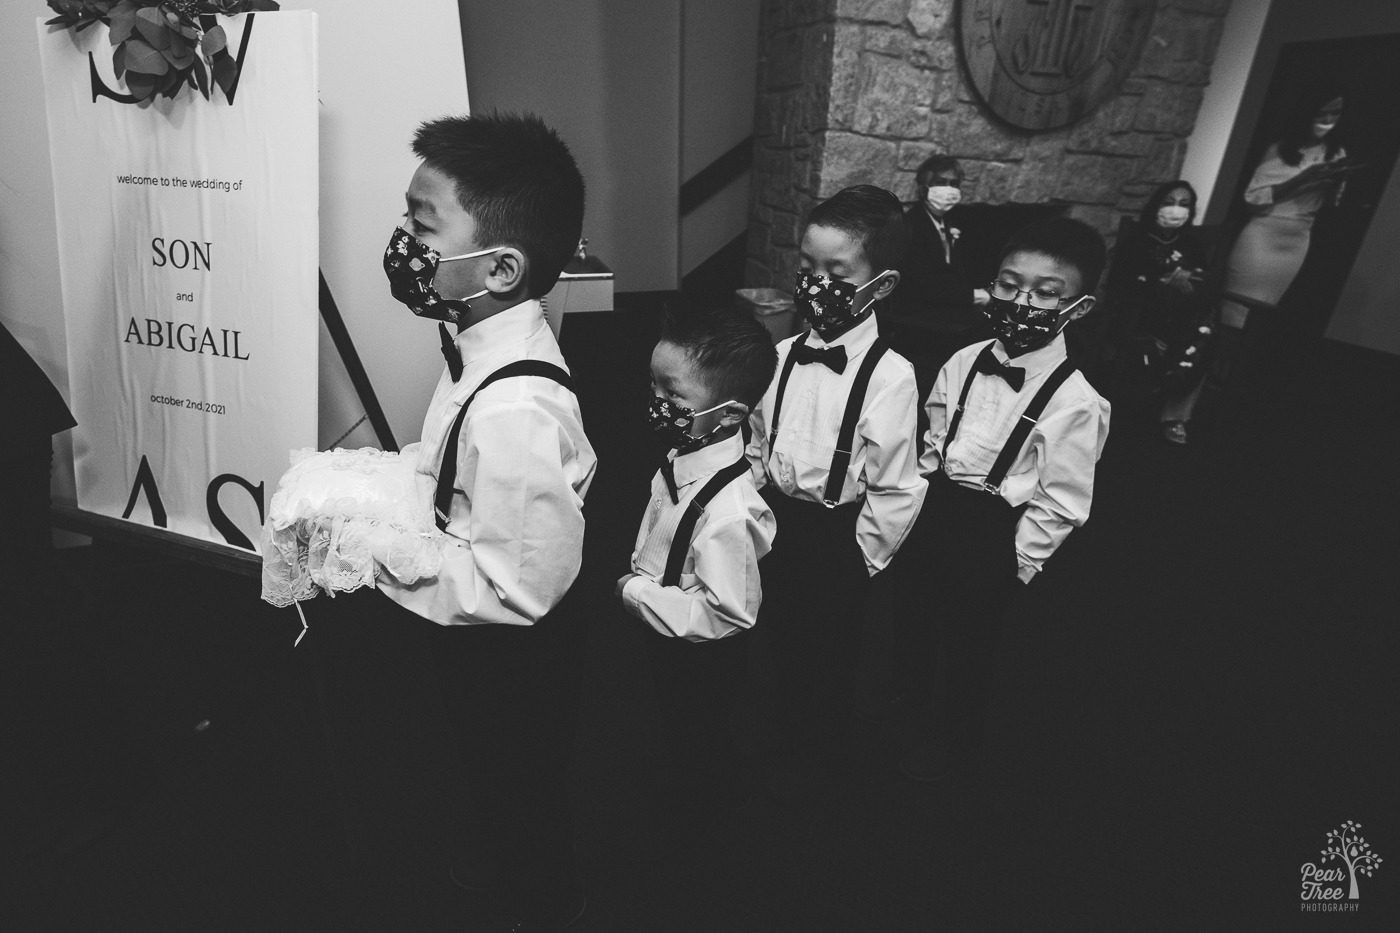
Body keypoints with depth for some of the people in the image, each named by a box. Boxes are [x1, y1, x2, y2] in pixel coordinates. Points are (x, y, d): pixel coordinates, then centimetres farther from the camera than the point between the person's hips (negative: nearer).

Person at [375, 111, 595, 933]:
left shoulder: (512, 411, -36)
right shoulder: (494, 338, -7)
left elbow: (518, 584, -30)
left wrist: (380, 552, -23)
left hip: (513, 658, -9)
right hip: (485, 648, 9)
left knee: (521, 794, 20)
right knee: (501, 784, 33)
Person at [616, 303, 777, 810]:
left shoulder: (727, 510, -38)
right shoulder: (681, 458, -11)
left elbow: (724, 613, -33)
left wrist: (636, 593, -26)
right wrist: (638, 576, -3)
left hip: (701, 657, -8)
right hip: (666, 640, 8)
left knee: (703, 745, 21)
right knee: (677, 729, 33)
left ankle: (718, 806, 51)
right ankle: (687, 789, 61)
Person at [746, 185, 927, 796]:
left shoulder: (890, 375, -20)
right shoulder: (784, 355, -3)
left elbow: (896, 491, -17)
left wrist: (856, 558, -11)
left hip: (837, 540, -5)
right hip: (772, 524, 5)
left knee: (824, 657, 16)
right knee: (774, 641, 23)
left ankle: (813, 762, 45)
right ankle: (775, 742, 52)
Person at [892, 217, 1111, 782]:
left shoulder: (1075, 402, -21)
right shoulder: (963, 363, -5)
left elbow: (1060, 504, -15)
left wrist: (1017, 563, -10)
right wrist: (922, 502, 9)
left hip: (993, 536, -5)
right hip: (933, 510, 6)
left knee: (967, 640, 15)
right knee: (910, 614, 24)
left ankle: (951, 733, 46)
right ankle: (909, 695, 56)